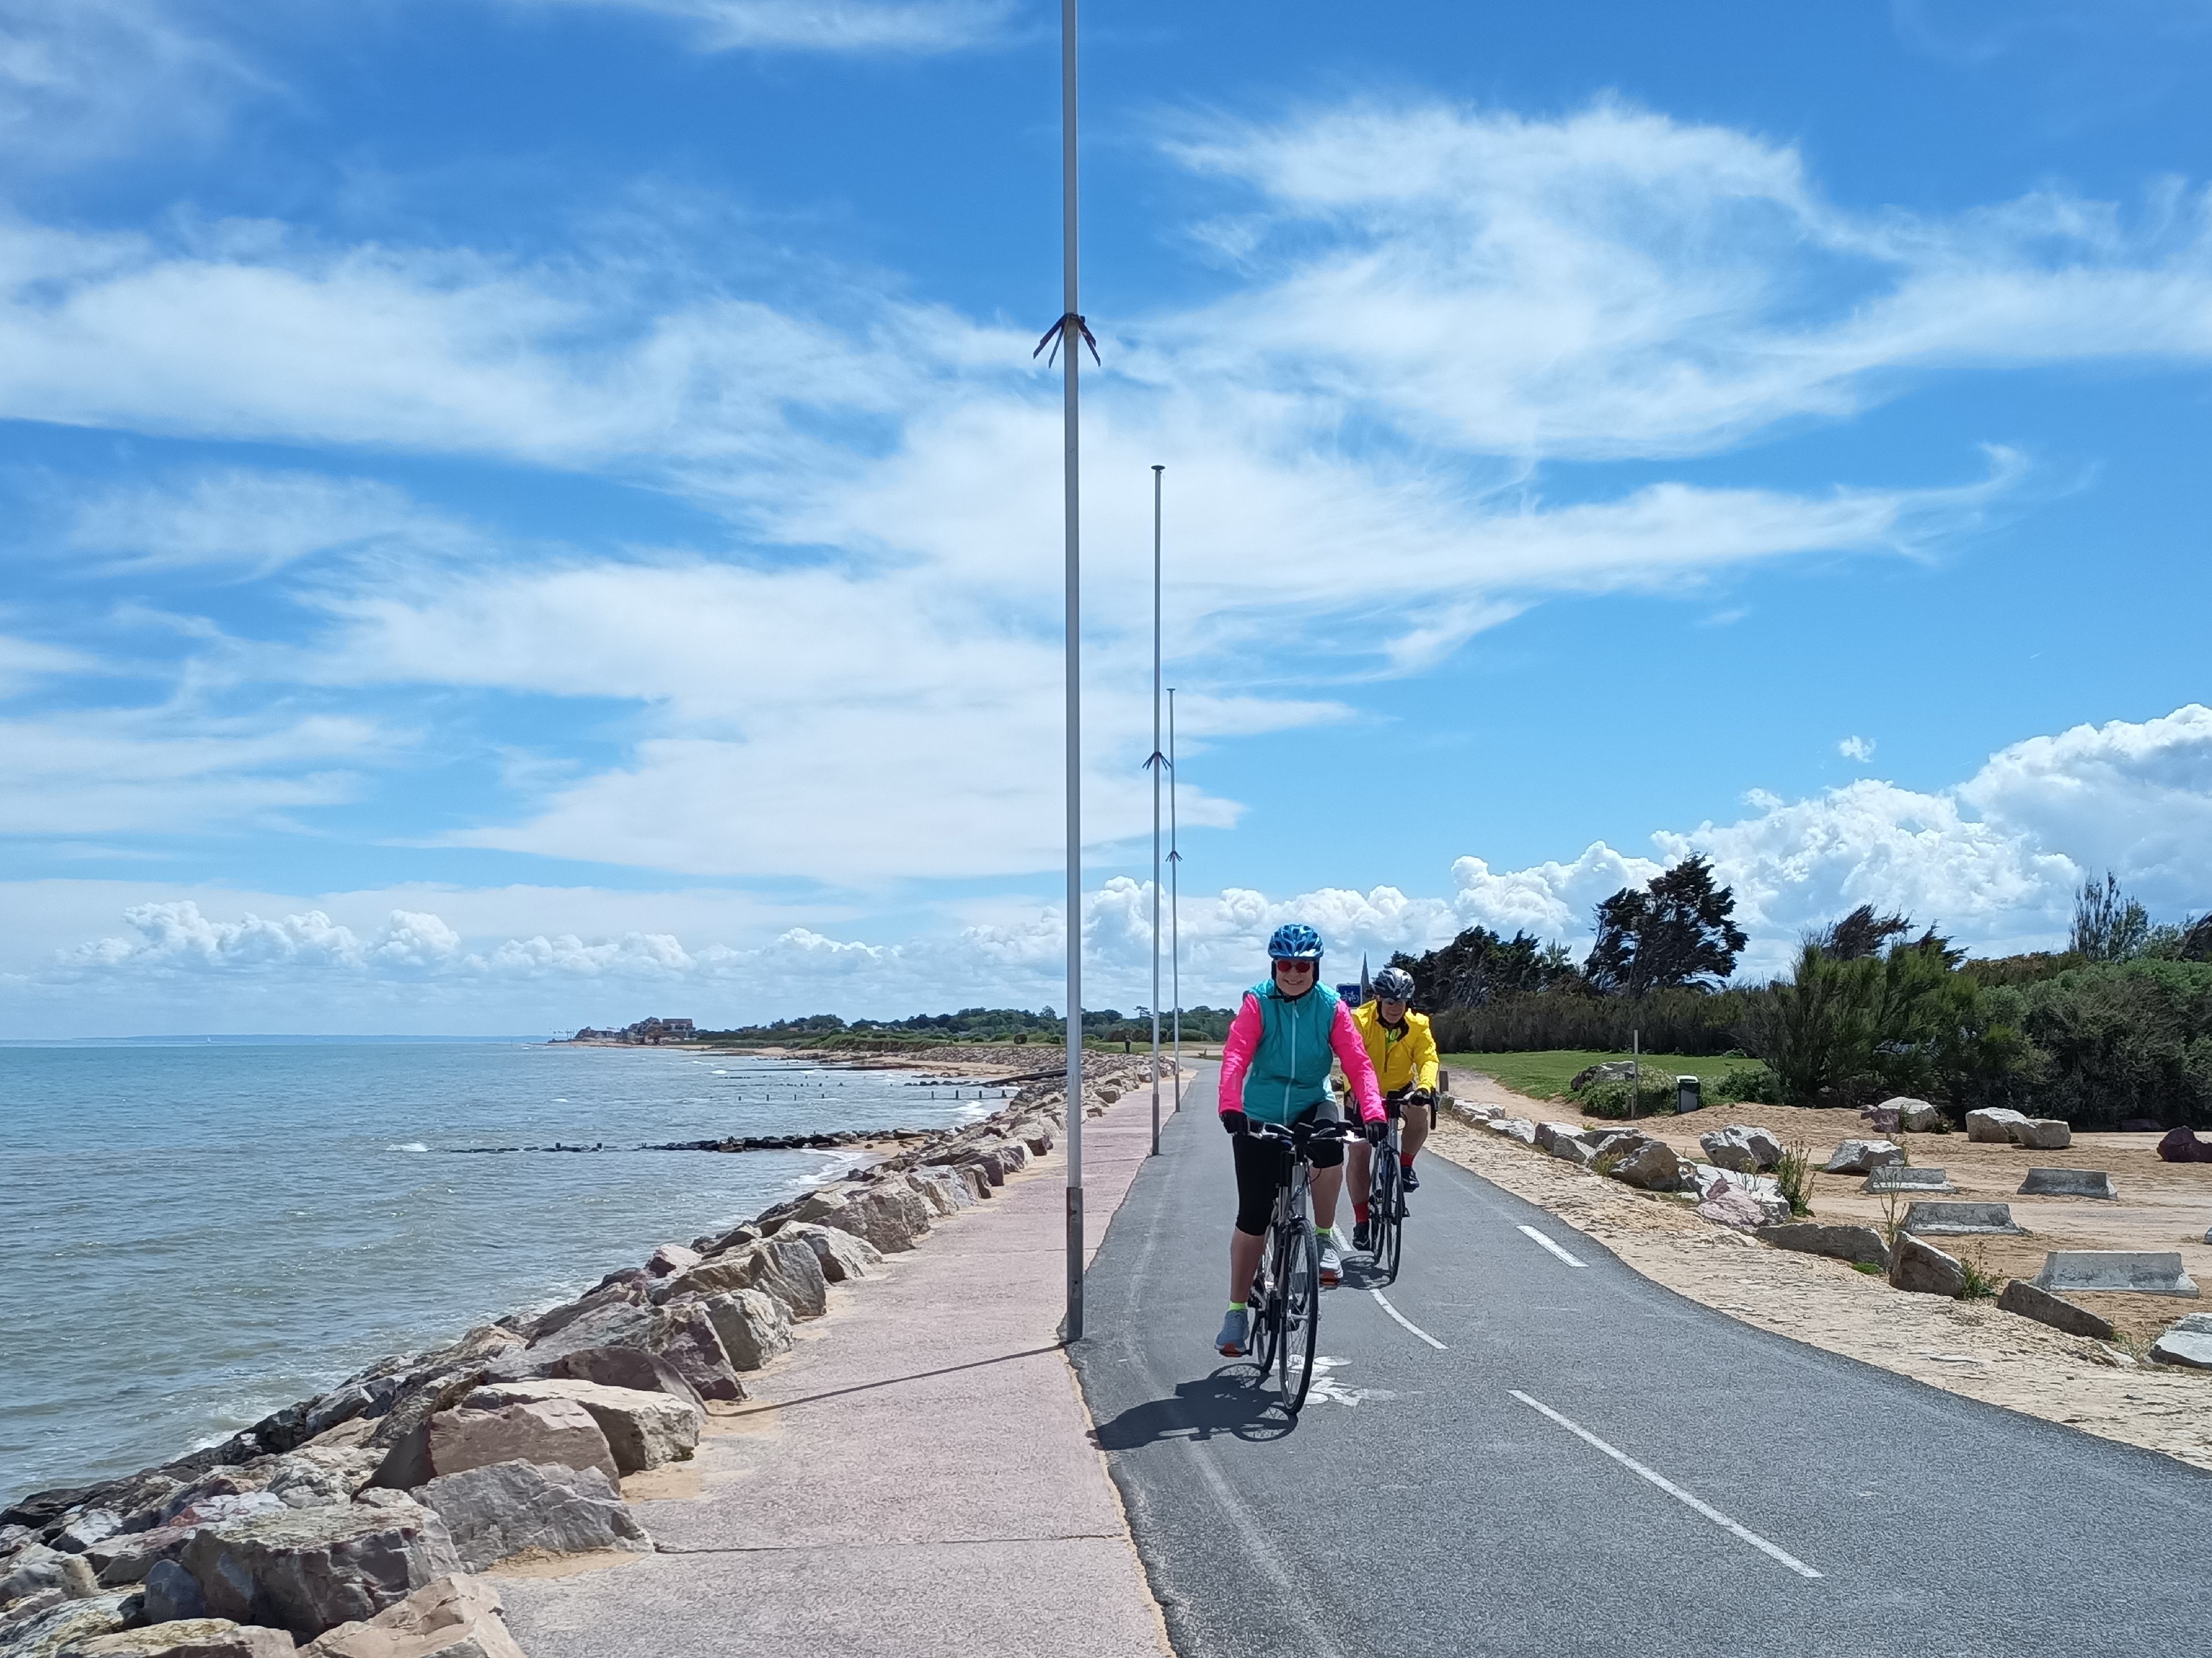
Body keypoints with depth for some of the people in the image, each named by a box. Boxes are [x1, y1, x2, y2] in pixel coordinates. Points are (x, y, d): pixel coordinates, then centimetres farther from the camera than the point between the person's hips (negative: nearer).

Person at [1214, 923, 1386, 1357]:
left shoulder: (1331, 1007, -8)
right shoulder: (1257, 1003, -12)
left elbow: (1358, 1062, -16)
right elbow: (1235, 1055, -24)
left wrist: (1373, 1113, -32)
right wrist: (1230, 1107, -41)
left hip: (1311, 1105, 1)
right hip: (1259, 1116, 0)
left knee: (1329, 1147, -35)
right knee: (1253, 1217, -1)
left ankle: (1325, 1238, -13)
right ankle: (1237, 1310, 14)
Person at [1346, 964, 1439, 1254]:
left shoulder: (1417, 1025, -12)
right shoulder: (1360, 1021, -21)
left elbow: (1428, 1059, -22)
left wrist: (1425, 1087, -42)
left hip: (1400, 1090, 2)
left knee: (1422, 1111, -30)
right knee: (1359, 1152, -5)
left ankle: (1405, 1165, -5)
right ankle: (1361, 1222, 6)